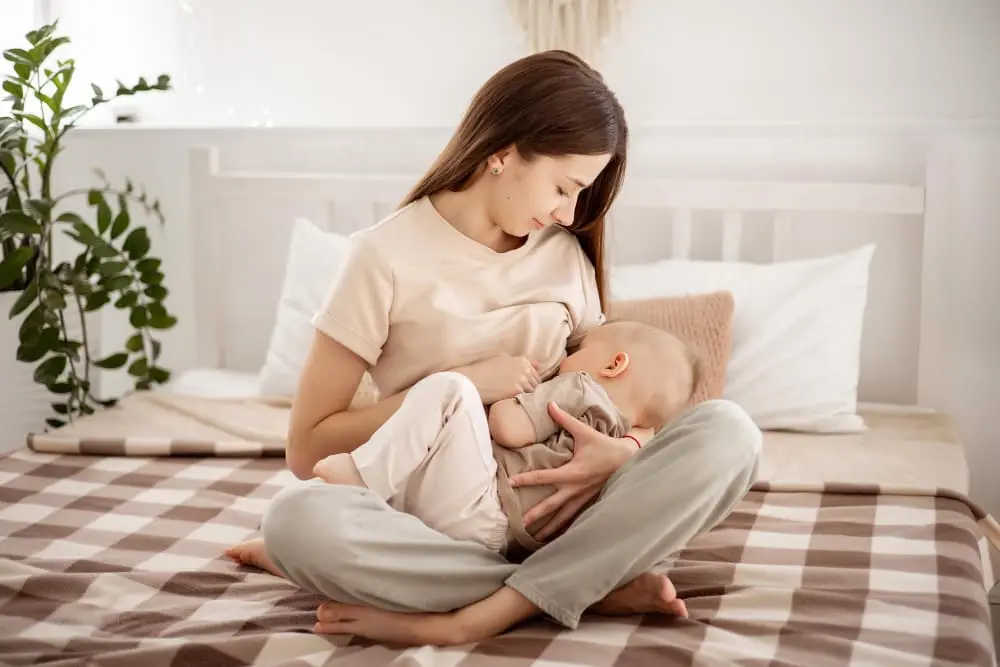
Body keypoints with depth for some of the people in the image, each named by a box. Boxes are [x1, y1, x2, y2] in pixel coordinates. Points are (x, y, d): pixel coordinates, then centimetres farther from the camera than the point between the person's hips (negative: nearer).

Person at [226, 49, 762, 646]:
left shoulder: (567, 252, 8)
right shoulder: (389, 256, -6)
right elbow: (308, 449, -7)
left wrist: (625, 450, -14)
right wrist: (462, 385, -14)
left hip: (552, 517, 4)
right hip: (437, 523, -3)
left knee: (728, 432, -21)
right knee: (298, 519, -35)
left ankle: (477, 617, -26)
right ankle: (597, 586, -23)